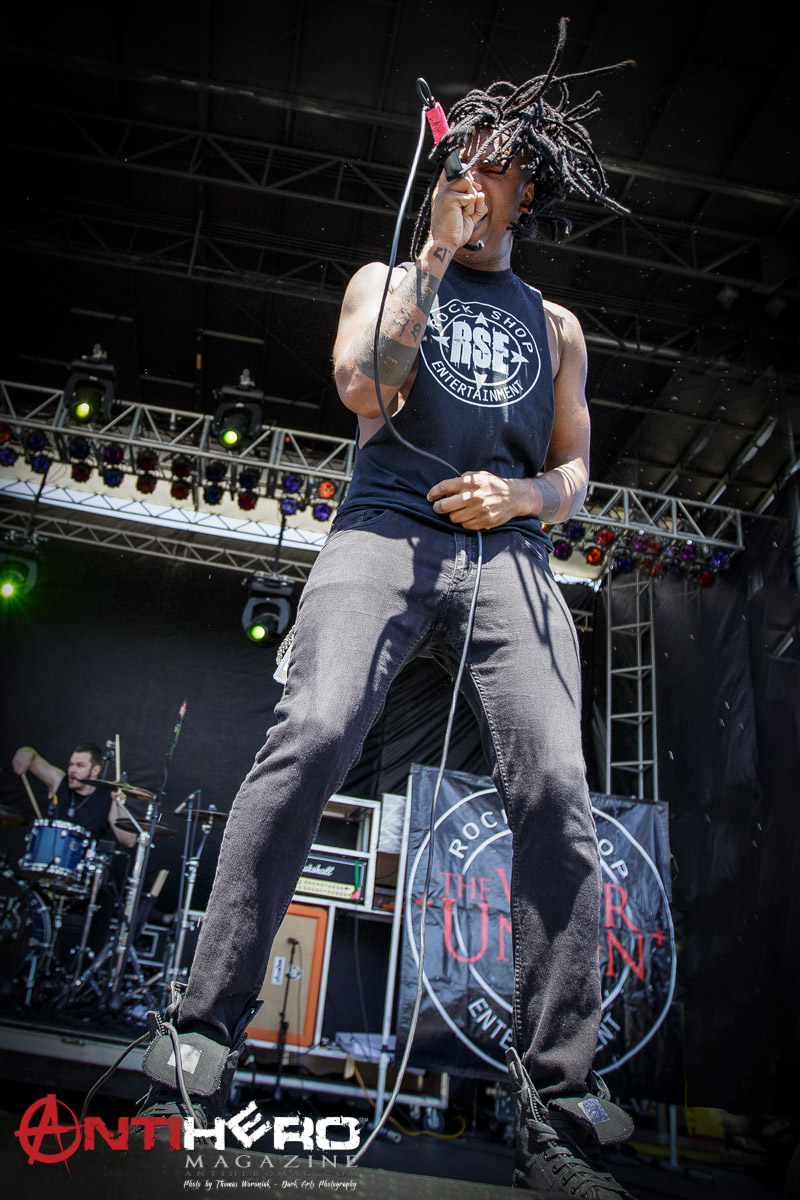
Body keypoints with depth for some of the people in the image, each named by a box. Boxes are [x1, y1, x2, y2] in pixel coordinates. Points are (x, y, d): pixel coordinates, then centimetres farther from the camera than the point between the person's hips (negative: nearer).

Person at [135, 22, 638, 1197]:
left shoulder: (555, 326, 28)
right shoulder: (386, 278, 23)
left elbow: (575, 473, 23)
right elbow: (366, 395, 1)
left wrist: (524, 495, 0)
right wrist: (434, 258, 5)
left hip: (509, 553, 2)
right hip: (386, 530, -1)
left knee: (558, 792, -18)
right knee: (312, 734, -28)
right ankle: (200, 1042, -19)